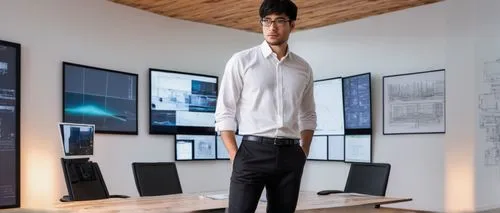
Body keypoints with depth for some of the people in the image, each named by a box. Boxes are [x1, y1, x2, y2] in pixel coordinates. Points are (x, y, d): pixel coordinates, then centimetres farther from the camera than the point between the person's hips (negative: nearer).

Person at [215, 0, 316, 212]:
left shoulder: (303, 68, 11)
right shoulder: (241, 61, 0)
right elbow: (225, 113, -2)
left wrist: (303, 153, 9)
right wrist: (235, 157, -8)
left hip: (290, 155, 4)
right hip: (253, 151, -4)